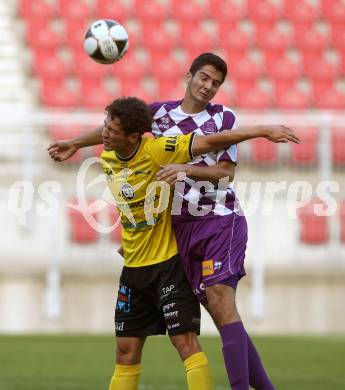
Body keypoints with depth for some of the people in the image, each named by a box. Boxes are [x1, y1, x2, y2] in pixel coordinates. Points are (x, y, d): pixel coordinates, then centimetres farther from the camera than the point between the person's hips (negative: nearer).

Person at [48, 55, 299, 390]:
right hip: (183, 226, 4)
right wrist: (75, 144, 34)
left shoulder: (224, 117, 2)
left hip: (221, 220, -4)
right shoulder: (160, 113, 11)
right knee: (220, 311, -2)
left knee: (221, 300, -20)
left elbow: (226, 171, -2)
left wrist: (186, 169, -17)